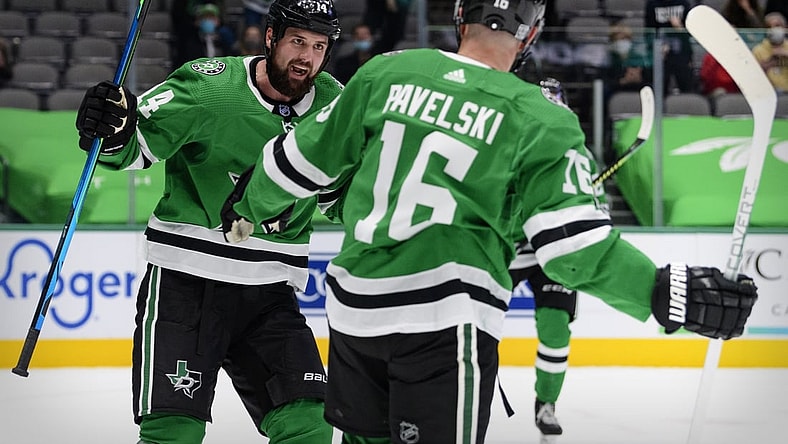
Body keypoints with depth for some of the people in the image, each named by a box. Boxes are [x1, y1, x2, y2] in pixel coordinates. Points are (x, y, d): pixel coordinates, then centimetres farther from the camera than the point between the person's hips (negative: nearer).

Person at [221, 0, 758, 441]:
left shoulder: (385, 73, 2)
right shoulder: (541, 121, -8)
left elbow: (307, 158, 12)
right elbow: (578, 246, -13)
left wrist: (254, 205, 30)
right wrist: (669, 294, -11)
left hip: (355, 304, 4)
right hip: (444, 323, -4)